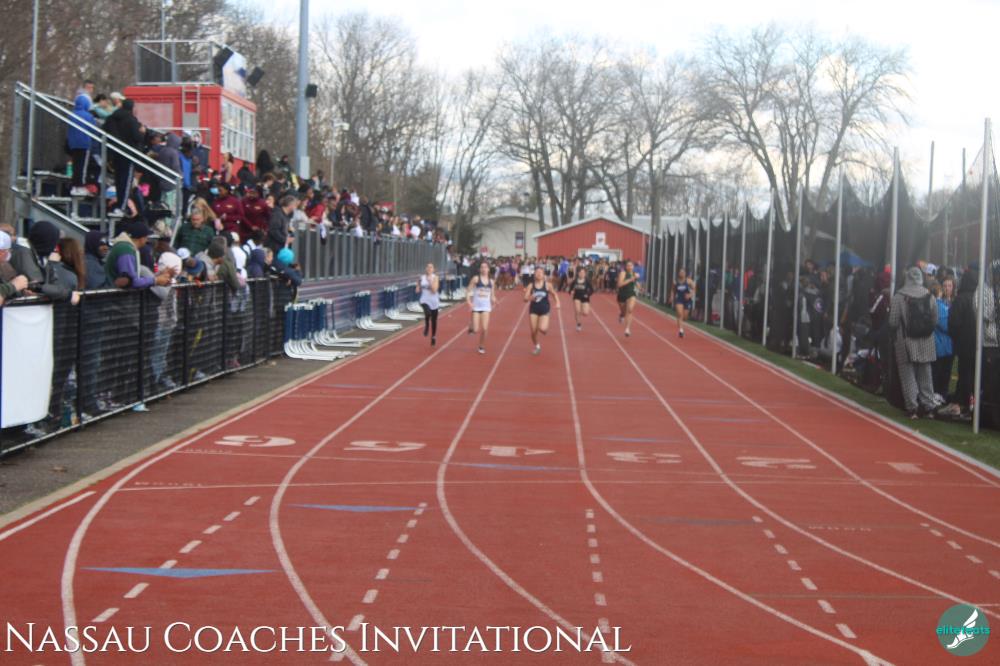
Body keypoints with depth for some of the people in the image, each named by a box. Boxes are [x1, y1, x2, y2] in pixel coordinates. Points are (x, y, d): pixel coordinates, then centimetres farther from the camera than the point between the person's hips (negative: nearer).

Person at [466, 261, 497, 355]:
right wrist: (469, 301, -19)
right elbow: (469, 291, -5)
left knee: (484, 329, -6)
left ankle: (482, 347, 13)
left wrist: (493, 300, -6)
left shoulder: (491, 281, 8)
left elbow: (492, 294, 15)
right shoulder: (476, 279, -4)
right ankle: (472, 327, 29)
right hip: (476, 306, -3)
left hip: (486, 306, 3)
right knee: (476, 330, -8)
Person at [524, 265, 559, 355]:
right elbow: (525, 299, -5)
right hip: (533, 309, 1)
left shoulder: (547, 285, -5)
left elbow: (554, 294, 11)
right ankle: (537, 346, 29)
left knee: (542, 329, -21)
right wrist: (530, 298, -28)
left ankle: (545, 330, 17)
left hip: (544, 310, -1)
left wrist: (557, 302, -6)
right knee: (533, 331, 3)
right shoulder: (531, 285, -5)